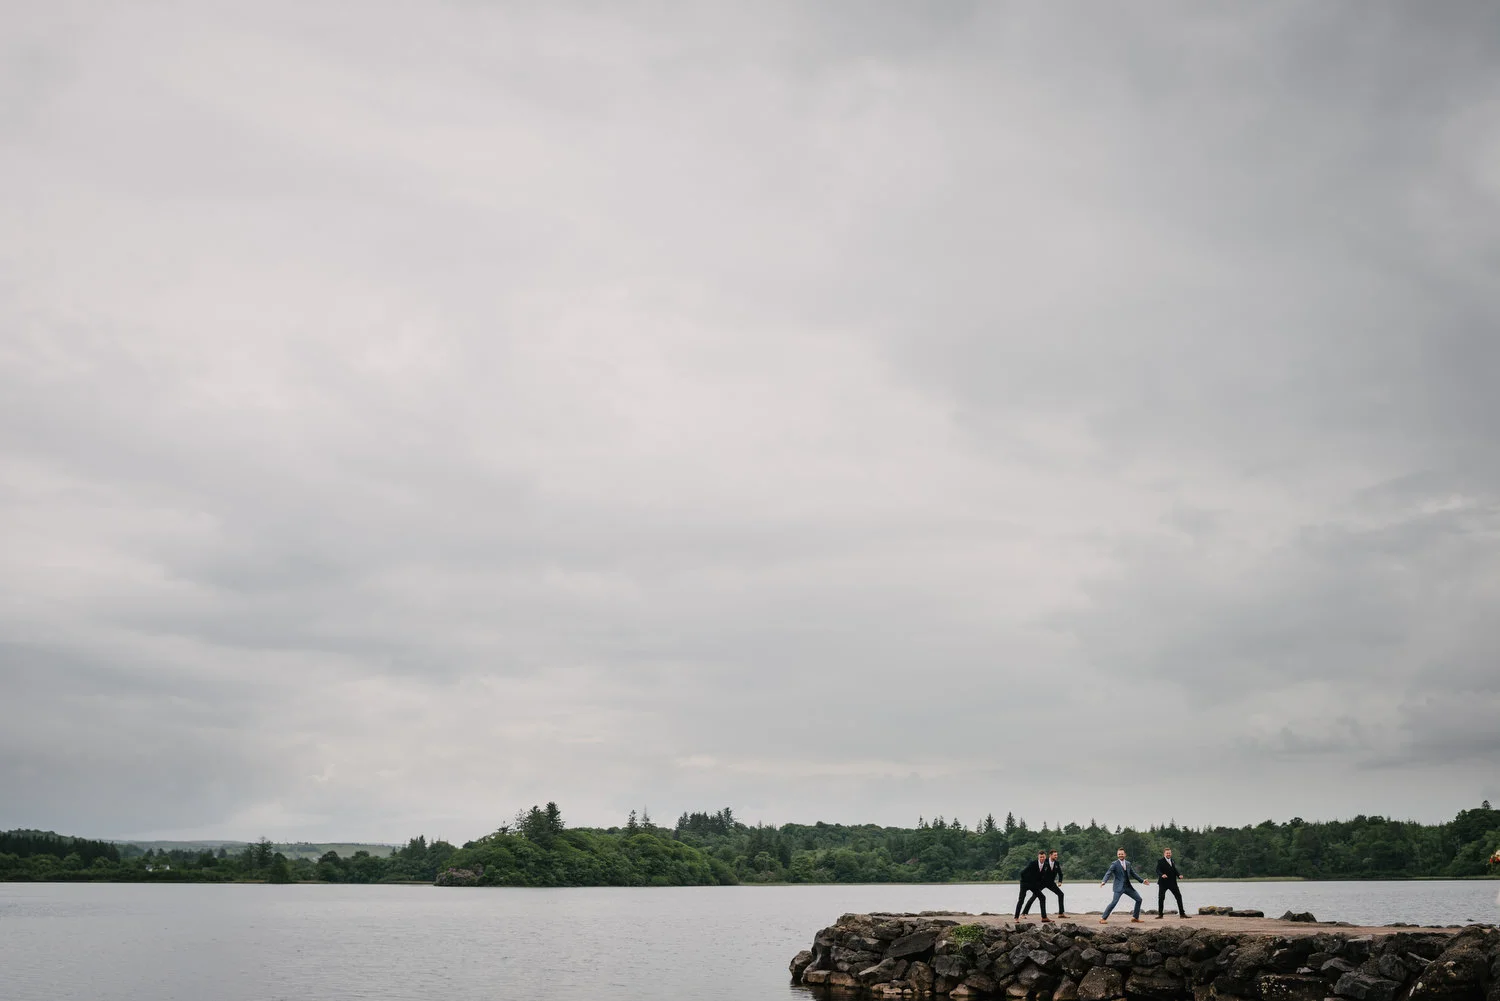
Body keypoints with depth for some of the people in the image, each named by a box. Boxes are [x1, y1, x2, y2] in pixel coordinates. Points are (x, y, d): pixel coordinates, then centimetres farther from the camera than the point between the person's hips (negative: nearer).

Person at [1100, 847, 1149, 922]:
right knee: (1114, 902, -20)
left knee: (1139, 899, 6)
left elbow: (1133, 874, 22)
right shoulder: (1114, 864, -7)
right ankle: (1103, 918, -14)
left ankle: (1135, 917, 19)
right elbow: (1108, 873, -16)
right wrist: (1104, 881, -33)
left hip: (1128, 886, 7)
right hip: (1119, 887, -7)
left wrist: (1142, 881, 20)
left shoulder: (1128, 863, 12)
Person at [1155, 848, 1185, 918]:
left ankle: (1182, 913, 12)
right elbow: (1157, 870, -13)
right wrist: (1162, 875, -33)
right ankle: (1160, 914, 7)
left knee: (1179, 896, 4)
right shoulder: (1160, 861, -4)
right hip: (1163, 882, -5)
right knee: (1161, 898, -2)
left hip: (1172, 882, 5)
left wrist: (1179, 875, -5)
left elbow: (1175, 870, 16)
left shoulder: (1172, 861, 14)